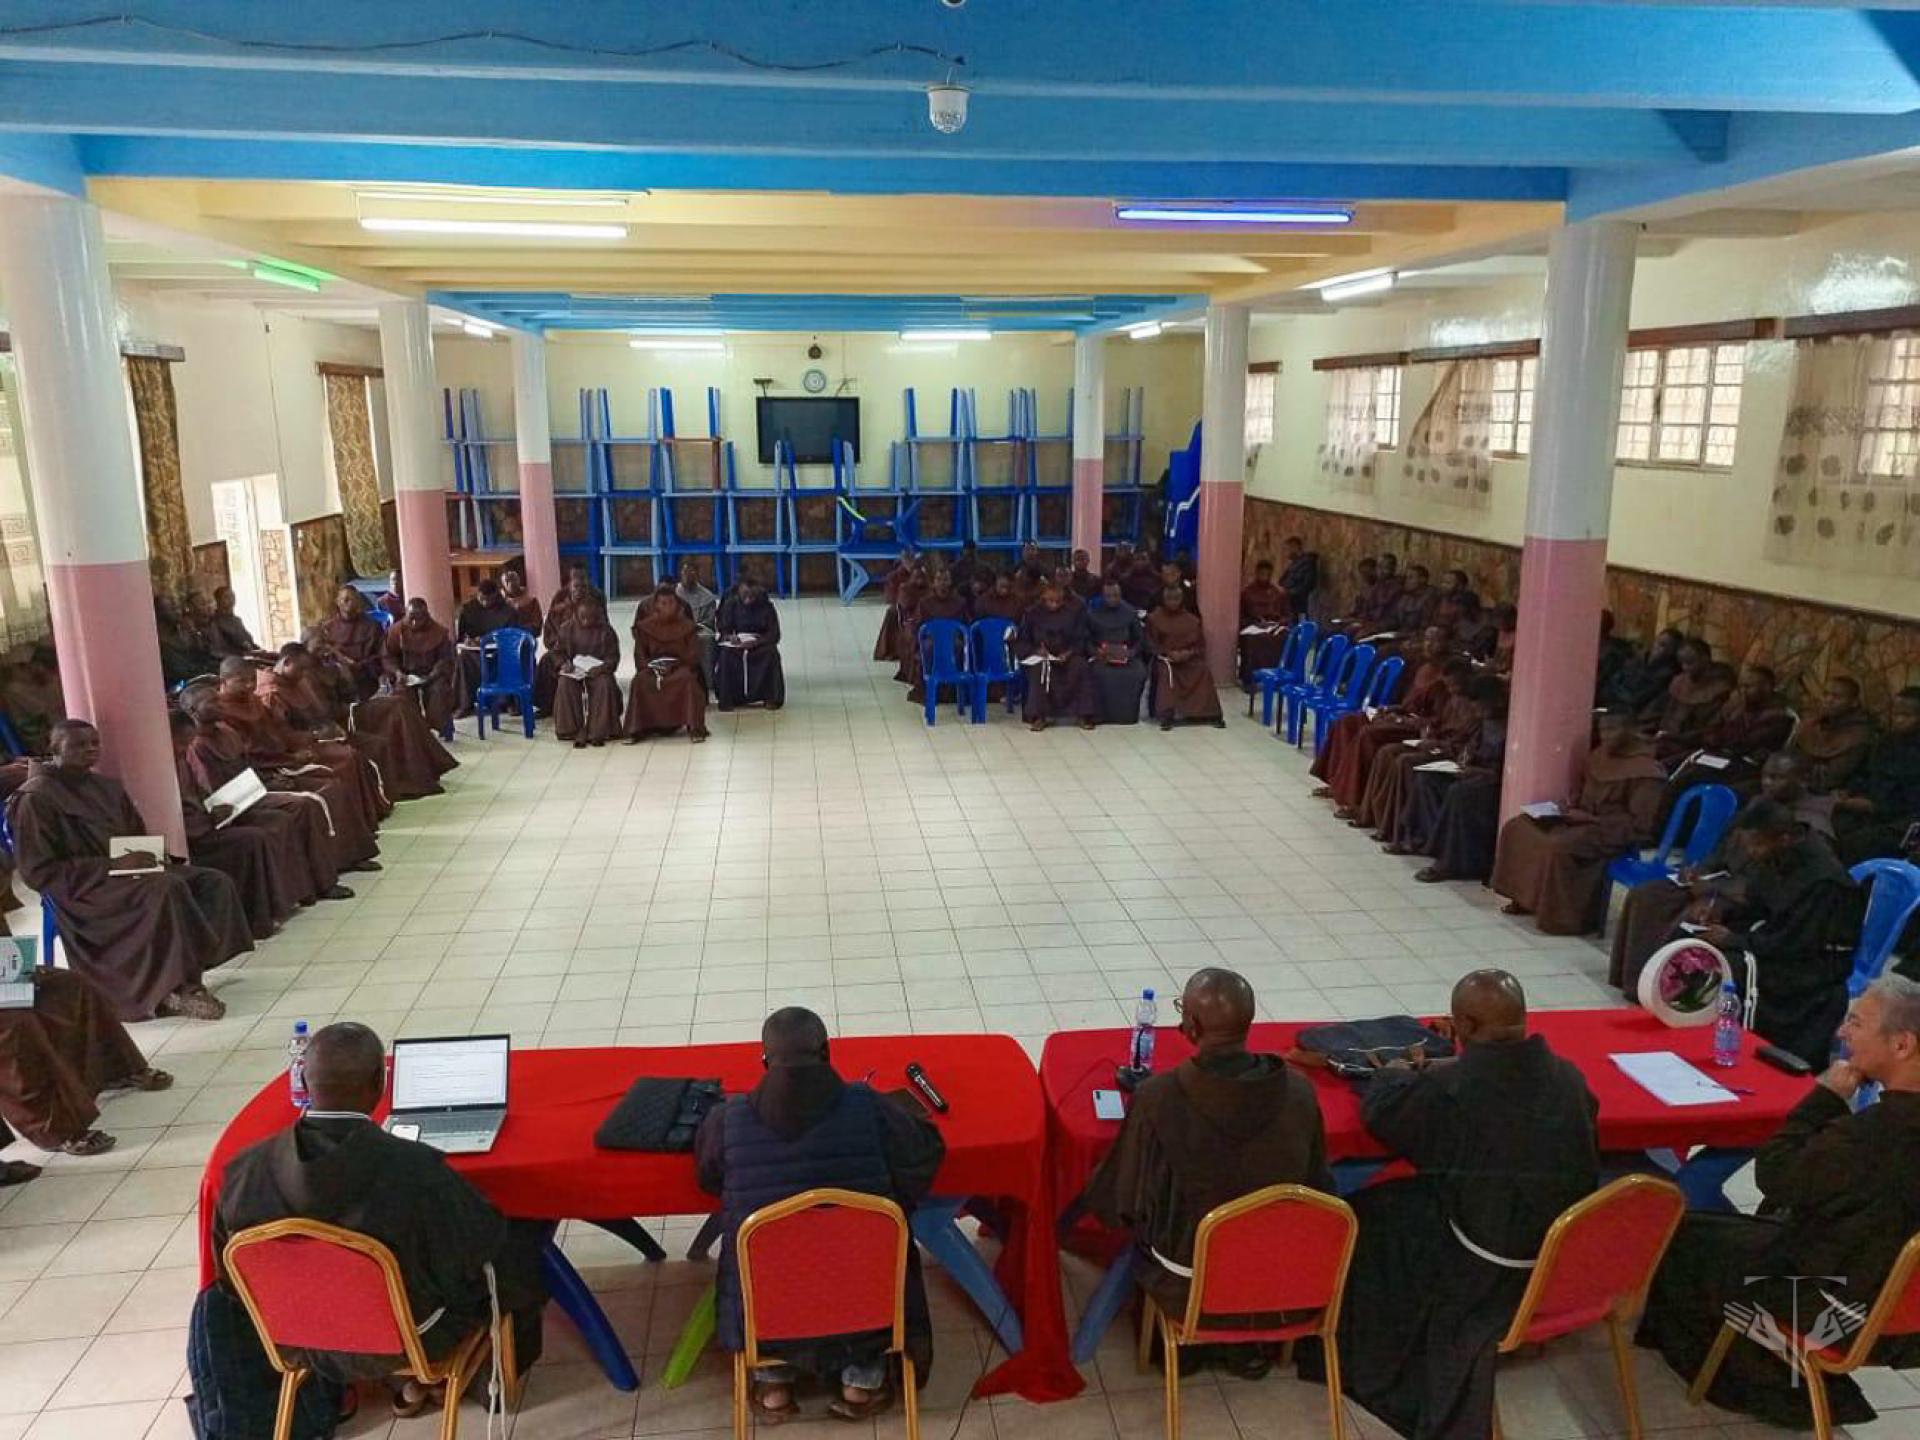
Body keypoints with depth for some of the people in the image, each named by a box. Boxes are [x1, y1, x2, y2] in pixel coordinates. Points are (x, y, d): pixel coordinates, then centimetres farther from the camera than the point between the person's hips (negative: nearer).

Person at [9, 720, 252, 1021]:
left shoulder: (107, 787, 18)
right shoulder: (35, 797, -6)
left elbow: (138, 834, 26)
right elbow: (38, 872, -13)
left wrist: (151, 855, 1)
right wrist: (112, 866, -22)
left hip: (128, 870, 8)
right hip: (83, 888, -8)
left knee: (215, 881, -15)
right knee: (166, 888, -35)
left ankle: (182, 979, -22)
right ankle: (182, 987, -25)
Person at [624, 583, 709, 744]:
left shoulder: (687, 626, 2)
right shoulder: (645, 626, 5)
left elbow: (693, 656, -2)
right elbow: (640, 654, 5)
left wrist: (673, 665, -19)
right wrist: (650, 667, -16)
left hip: (680, 667, -1)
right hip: (653, 668, 1)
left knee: (689, 680, -35)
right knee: (639, 681, -31)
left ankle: (694, 729, -29)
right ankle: (636, 730, -24)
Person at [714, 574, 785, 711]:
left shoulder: (767, 607, -5)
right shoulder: (730, 604, -2)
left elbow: (775, 635, -9)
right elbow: (723, 628, -1)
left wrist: (756, 642, -28)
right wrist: (729, 637, -26)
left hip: (760, 644, 0)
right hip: (735, 643, 1)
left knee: (771, 654, -32)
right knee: (725, 655, -32)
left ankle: (771, 698, -21)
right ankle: (726, 699, -24)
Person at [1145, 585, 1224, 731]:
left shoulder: (1192, 619, 11)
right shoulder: (1154, 618, 5)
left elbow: (1201, 644, 9)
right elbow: (1151, 644, 0)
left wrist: (1189, 653, -13)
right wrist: (1169, 653, -15)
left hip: (1189, 658, 2)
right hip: (1165, 658, -2)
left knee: (1204, 671, -26)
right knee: (1165, 672, -35)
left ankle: (1212, 714, -19)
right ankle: (1166, 716, -33)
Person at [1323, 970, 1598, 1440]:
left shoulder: (1447, 1089, -23)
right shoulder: (1568, 1077, -8)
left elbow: (1378, 1111, -5)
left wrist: (1398, 1073, 16)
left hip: (1493, 1271, -6)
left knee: (1368, 1218, 15)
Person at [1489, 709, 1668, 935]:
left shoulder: (1646, 771, -17)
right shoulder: (1599, 755, 6)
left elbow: (1637, 823, -19)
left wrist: (1589, 818, -22)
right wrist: (1571, 804, 0)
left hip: (1616, 833, -9)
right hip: (1584, 819, 9)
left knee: (1558, 847, -34)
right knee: (1517, 827, -4)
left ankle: (1567, 917, -19)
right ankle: (1526, 898, 4)